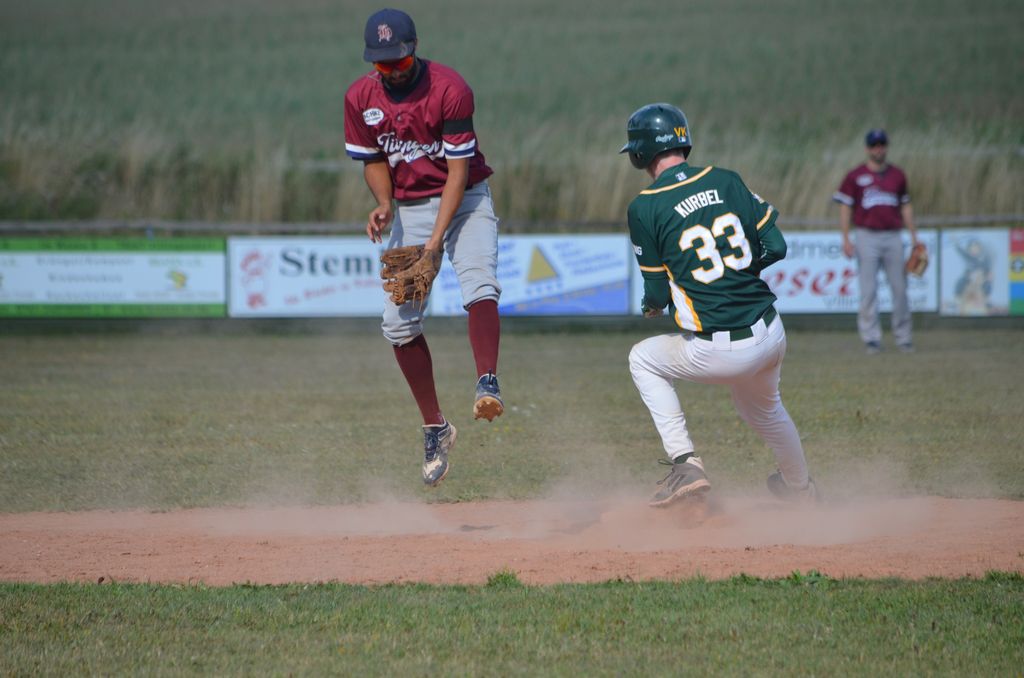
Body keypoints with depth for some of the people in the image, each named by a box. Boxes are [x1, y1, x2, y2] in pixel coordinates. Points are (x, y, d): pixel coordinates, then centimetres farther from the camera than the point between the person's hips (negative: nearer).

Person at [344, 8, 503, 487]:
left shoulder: (449, 89, -20)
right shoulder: (361, 98, -6)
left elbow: (458, 170, -18)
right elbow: (374, 160, 7)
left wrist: (438, 238, -24)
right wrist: (384, 204, -14)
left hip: (464, 200, -4)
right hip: (408, 209, 4)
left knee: (478, 281, -31)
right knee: (398, 320, -4)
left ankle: (487, 384, -45)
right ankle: (435, 429, 6)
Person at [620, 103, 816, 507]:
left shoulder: (645, 208, -8)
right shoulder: (727, 181, 4)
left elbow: (658, 292, -2)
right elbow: (775, 246, 5)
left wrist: (651, 305, 21)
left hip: (717, 353, -5)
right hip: (772, 338, 5)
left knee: (643, 360, 23)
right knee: (763, 406, 35)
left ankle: (685, 462, 12)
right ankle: (799, 487, 53)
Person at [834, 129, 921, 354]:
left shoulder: (897, 175, 12)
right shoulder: (856, 176, 2)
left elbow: (905, 206, 18)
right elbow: (845, 207, 2)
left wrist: (914, 236, 13)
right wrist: (846, 239, -7)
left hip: (893, 237, 3)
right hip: (867, 237, -3)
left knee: (899, 289, 2)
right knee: (868, 290, -6)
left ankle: (903, 338, 10)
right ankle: (871, 339, -4)